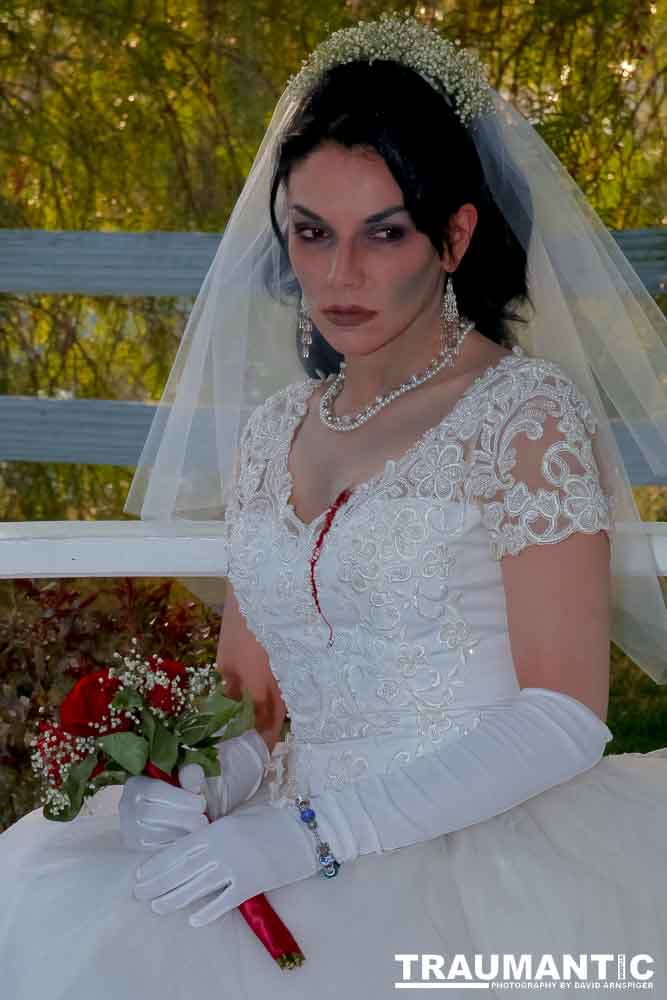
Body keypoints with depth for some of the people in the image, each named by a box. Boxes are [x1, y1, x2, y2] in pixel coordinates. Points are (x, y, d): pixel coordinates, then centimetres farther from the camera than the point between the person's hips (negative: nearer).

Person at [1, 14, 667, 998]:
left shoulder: (528, 414, -5)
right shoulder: (275, 430, 14)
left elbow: (566, 718, -11)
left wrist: (315, 834, -19)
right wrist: (194, 787, -7)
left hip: (479, 859, -6)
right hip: (300, 857, 6)